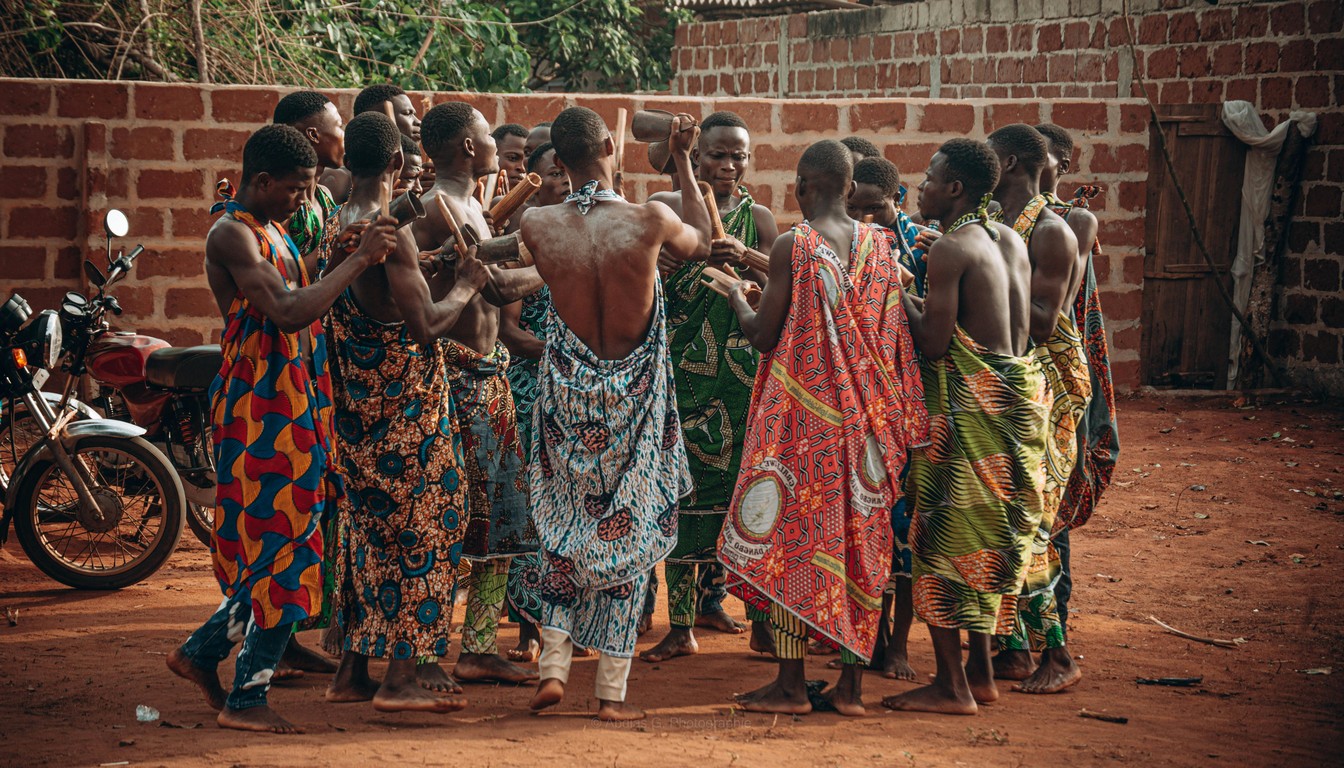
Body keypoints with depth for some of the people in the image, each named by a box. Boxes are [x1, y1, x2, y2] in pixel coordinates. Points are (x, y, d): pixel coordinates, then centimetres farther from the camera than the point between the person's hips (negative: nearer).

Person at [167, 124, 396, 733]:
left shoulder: (269, 228, 17)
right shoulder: (232, 234, -15)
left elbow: (298, 308, 19)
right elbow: (288, 312, -27)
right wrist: (361, 258, -23)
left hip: (291, 406, 10)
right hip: (260, 409, -10)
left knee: (276, 548, 12)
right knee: (282, 546, -7)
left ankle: (201, 653, 25)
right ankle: (246, 699, 0)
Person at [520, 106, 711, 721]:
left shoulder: (538, 225, -11)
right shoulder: (649, 221, -16)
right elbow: (701, 245, 8)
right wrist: (683, 162, 14)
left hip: (567, 394, 2)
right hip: (635, 394, -1)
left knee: (564, 524, 19)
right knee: (628, 530, 9)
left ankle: (553, 664, 12)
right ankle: (612, 689, 10)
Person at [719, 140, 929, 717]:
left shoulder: (792, 247, -12)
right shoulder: (879, 247, 4)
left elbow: (763, 336, -10)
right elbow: (893, 335, 7)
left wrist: (738, 299, 9)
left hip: (802, 414, -5)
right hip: (864, 416, 5)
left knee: (790, 537, 2)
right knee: (859, 538, 9)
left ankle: (790, 685, 3)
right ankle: (852, 684, 12)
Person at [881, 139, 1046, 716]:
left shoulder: (950, 248, -14)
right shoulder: (1010, 242, 12)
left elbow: (934, 343, -18)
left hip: (970, 402, -9)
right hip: (1017, 392, 9)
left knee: (945, 537, -2)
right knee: (986, 536, 17)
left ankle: (951, 685, -1)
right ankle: (980, 673, 23)